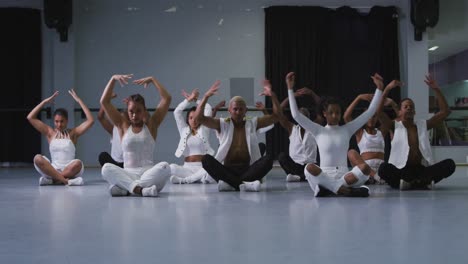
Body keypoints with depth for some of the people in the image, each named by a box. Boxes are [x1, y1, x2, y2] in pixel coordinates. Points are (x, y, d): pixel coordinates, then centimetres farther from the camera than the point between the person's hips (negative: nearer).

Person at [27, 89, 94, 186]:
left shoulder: (73, 133, 8)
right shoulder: (50, 132, 12)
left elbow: (90, 120, -4)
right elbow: (30, 118, 6)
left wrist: (79, 101, -2)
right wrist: (45, 102, 4)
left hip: (69, 170, -1)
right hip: (53, 169, 1)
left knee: (78, 163, -36)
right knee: (37, 158, -28)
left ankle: (51, 179, -24)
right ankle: (66, 181, -35)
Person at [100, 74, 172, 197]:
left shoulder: (151, 124, 10)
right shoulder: (123, 125, 13)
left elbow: (167, 99, 3)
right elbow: (104, 102, 7)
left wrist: (153, 80, 3)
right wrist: (113, 79, 2)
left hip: (148, 173, 0)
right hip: (128, 174, 1)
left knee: (164, 167, -35)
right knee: (106, 168, -29)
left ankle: (124, 187, -36)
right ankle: (140, 189, -44)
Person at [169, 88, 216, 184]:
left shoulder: (204, 129, 12)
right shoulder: (184, 130, 17)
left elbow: (208, 109, 6)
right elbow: (177, 112, 11)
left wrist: (196, 100, 18)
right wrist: (188, 100, 11)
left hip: (202, 167, 0)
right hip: (187, 167, 1)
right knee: (172, 167, -30)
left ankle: (184, 180, -28)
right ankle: (199, 178, -31)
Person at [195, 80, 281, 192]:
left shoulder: (253, 123, 11)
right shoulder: (222, 124, 7)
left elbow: (276, 116, 6)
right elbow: (199, 118, -3)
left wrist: (272, 96, -9)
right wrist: (206, 96, -15)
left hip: (248, 169, 1)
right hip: (227, 170, -1)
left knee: (268, 159, -27)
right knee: (206, 159, -28)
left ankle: (230, 184, -36)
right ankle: (243, 184, -40)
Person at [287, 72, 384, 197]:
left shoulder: (347, 129, 11)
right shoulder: (318, 131, 5)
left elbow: (370, 112, 8)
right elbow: (296, 115, -4)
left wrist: (379, 88, 2)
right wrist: (290, 89, -8)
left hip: (344, 176, 2)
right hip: (324, 176, -2)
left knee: (365, 167, -30)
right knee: (309, 167, -36)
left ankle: (328, 188, -29)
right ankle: (346, 189, -35)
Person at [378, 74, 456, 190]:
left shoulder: (422, 124, 14)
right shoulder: (395, 126, 6)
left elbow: (445, 111, 11)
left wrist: (436, 90, 3)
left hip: (421, 169, 3)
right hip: (401, 170, -3)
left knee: (449, 164, -23)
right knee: (384, 168, -36)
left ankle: (410, 182, -28)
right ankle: (421, 181, -29)